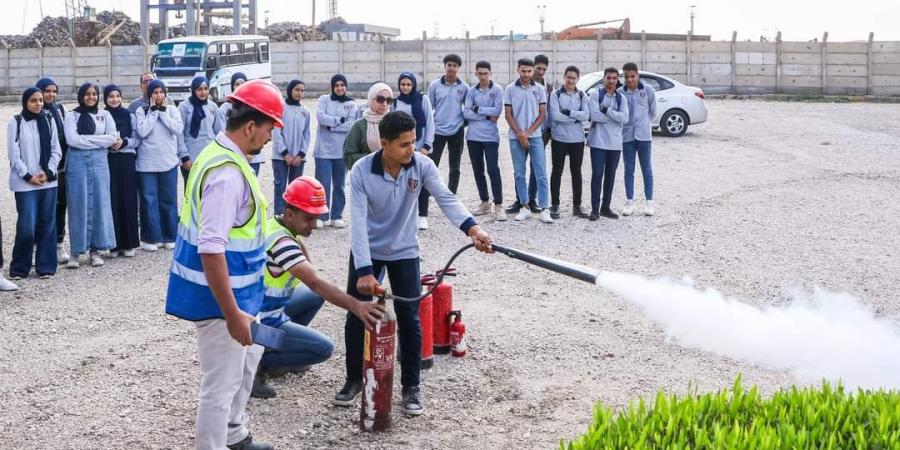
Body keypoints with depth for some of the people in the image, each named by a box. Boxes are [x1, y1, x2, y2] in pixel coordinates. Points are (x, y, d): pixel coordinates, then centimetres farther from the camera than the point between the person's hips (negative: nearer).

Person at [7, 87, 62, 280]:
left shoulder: (49, 120, 7)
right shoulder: (15, 122, -2)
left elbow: (56, 150, 8)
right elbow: (14, 154, -4)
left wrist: (48, 173, -5)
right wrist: (28, 176, -9)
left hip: (48, 181, 3)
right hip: (25, 183, -3)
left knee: (47, 224, 4)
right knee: (27, 227, -8)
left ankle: (45, 266, 12)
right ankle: (19, 268, 7)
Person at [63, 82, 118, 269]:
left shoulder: (105, 115, 9)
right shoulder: (72, 116, 3)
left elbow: (113, 138, -2)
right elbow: (71, 139, -10)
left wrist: (85, 140, -7)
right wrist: (100, 140, -9)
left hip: (99, 161, 2)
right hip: (77, 162, -2)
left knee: (99, 203, 2)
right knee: (79, 205, -1)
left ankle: (96, 249, 9)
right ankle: (76, 250, 4)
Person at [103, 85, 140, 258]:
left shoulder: (129, 116, 9)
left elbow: (136, 139, 7)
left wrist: (124, 142, -10)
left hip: (127, 161, 1)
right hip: (109, 161, -1)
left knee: (128, 200, 1)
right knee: (112, 201, -2)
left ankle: (129, 243, 7)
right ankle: (114, 244, 4)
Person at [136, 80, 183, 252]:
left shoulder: (172, 110, 7)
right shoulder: (142, 111, 2)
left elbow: (178, 129, -8)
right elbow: (142, 131, -12)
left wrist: (162, 112, -8)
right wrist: (153, 111, -9)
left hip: (168, 161, 1)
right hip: (147, 162, -1)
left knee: (169, 200, 6)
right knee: (149, 200, 0)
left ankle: (170, 237, 14)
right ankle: (151, 238, 7)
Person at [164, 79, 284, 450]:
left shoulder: (221, 155, 8)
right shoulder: (228, 173, -25)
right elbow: (211, 250, -30)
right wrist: (232, 313, -28)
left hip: (231, 289, 11)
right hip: (219, 295, -11)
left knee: (247, 358, 27)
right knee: (222, 384, 0)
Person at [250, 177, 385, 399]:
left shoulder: (273, 225, 3)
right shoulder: (282, 242, -28)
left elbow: (307, 266, 15)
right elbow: (315, 282, -40)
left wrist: (297, 239, -1)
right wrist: (356, 306, -47)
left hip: (267, 307, 10)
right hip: (263, 322, -10)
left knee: (315, 297, 20)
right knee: (324, 348, -10)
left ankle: (281, 348, 20)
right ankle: (258, 362, -6)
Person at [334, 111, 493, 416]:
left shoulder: (422, 165, -16)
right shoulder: (362, 171, -22)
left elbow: (446, 199, -27)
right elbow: (358, 221, -27)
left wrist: (472, 228, -46)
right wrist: (364, 271, -36)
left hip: (404, 253, 1)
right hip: (367, 253, -1)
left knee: (409, 320, 1)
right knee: (356, 317, 5)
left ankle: (411, 387, 15)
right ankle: (354, 380, 24)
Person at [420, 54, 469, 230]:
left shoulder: (464, 88, 1)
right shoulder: (435, 85, -1)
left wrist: (464, 122, 2)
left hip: (456, 132, 2)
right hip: (438, 131, -2)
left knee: (455, 169, 14)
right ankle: (422, 213, -14)